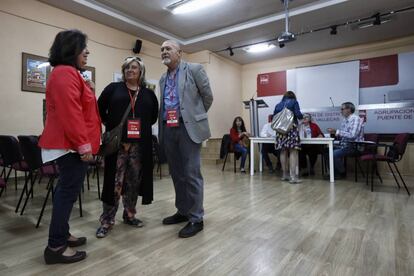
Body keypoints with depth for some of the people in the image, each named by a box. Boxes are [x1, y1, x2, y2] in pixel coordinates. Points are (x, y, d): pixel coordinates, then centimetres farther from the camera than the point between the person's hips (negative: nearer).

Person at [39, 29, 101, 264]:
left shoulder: (68, 73, 21)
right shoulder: (66, 73, -14)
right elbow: (70, 113, -24)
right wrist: (83, 144, -24)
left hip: (70, 144, 11)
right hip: (71, 145, -11)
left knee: (67, 190, 16)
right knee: (69, 191, -5)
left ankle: (62, 235, 28)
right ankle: (56, 246, 5)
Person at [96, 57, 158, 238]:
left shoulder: (149, 94, 11)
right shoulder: (113, 88, 6)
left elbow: (154, 116, 18)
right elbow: (100, 110, 6)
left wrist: (142, 127, 8)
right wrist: (111, 126, 2)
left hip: (140, 144, 3)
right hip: (117, 142, -2)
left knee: (134, 181, 10)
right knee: (115, 181, 0)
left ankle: (129, 215, 26)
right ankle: (107, 220, 13)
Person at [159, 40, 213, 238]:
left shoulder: (194, 69, -1)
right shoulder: (163, 78, 18)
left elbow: (208, 96, 2)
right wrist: (163, 124, 17)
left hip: (189, 127, -6)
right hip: (168, 129, 7)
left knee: (191, 174, -4)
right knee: (176, 174, 13)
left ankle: (196, 218, 8)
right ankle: (183, 211, 28)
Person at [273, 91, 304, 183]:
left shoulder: (278, 105, 19)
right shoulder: (294, 102, 8)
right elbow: (298, 114, -5)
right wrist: (301, 117, 17)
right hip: (292, 128, -4)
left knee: (283, 152, 7)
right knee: (293, 152, -7)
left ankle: (285, 175, 12)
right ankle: (293, 177, -12)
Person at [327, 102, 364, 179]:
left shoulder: (356, 119, -14)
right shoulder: (345, 120, 11)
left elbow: (352, 135, -26)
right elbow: (341, 135, 16)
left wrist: (337, 131, -21)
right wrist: (334, 132, -5)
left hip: (354, 146, -9)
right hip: (344, 145, 9)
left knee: (334, 154, -24)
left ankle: (342, 173, -2)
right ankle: (335, 172, 5)